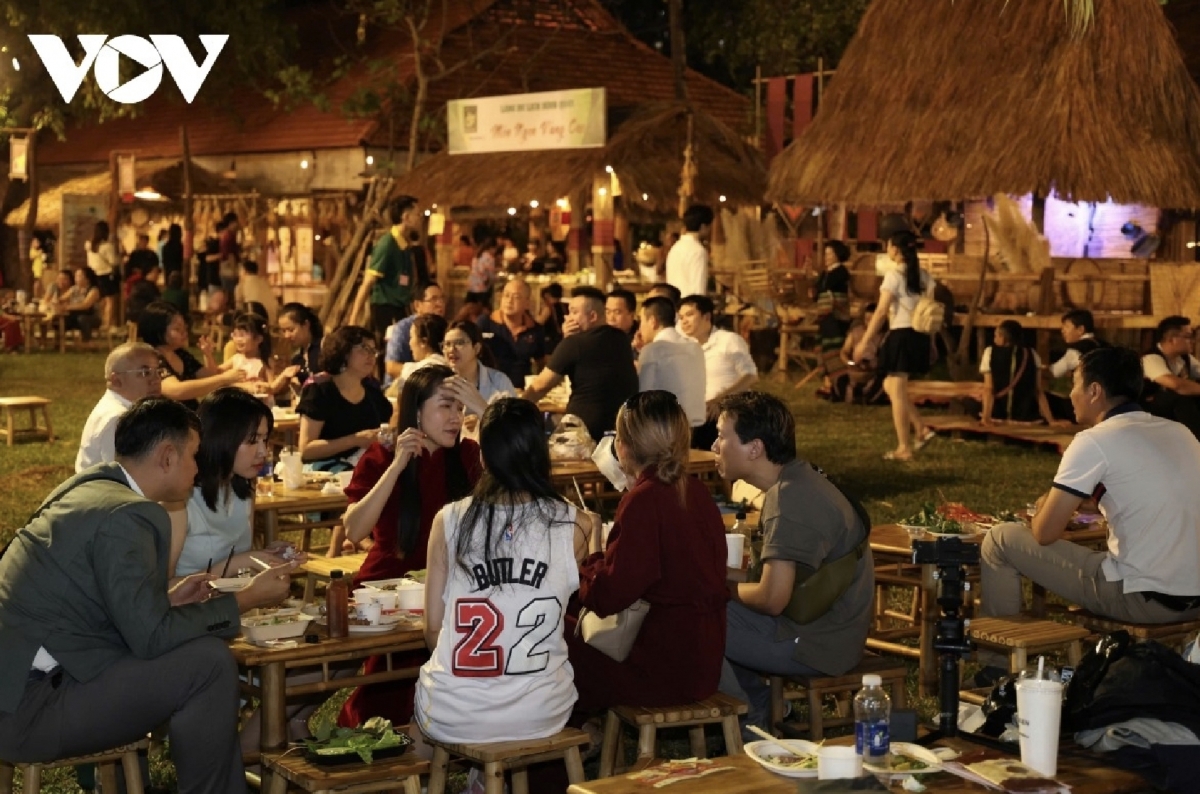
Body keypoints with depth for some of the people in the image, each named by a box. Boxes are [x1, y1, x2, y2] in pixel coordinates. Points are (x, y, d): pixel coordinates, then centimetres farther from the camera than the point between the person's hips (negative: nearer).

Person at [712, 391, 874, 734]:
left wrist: (725, 589, -6)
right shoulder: (798, 478, 6)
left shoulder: (789, 501, -24)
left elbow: (772, 599, -26)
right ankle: (758, 705, 19)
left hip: (816, 645, -10)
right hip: (830, 628, 10)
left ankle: (748, 727, 4)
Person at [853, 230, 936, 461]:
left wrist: (864, 342, -12)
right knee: (890, 386, 20)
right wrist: (930, 341, 17)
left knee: (897, 393, 0)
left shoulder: (895, 275, -11)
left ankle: (904, 448, 3)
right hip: (920, 336, 8)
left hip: (901, 336, -8)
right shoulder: (924, 275, 10)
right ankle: (921, 430, 12)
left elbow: (881, 312, -15)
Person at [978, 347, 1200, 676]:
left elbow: (1044, 533, -8)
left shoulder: (1095, 441, -10)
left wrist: (1044, 506, 13)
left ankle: (999, 667, 16)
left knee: (1001, 539, 6)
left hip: (1143, 600, -7)